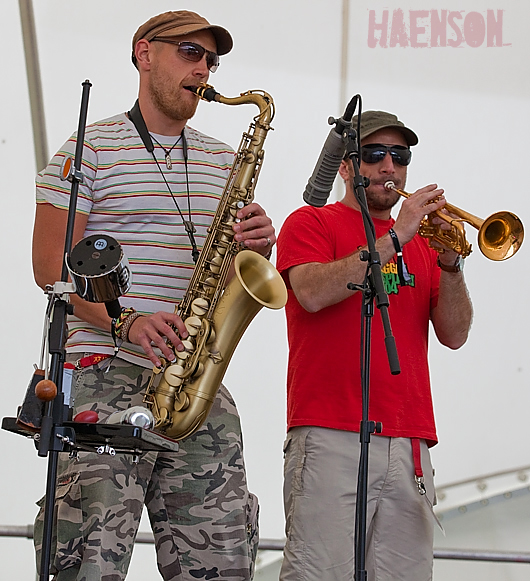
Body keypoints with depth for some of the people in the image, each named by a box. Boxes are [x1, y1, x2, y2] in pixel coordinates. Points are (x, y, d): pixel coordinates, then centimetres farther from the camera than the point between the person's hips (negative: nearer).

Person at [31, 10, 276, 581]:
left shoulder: (222, 161, 21)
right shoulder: (91, 148, 4)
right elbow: (50, 266, -4)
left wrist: (256, 246, -2)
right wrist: (127, 322, -19)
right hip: (104, 374, -5)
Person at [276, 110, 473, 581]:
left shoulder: (422, 242, 22)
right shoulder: (312, 223, 10)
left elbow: (454, 335, 10)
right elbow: (313, 293, -11)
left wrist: (450, 263, -6)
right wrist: (395, 238, -11)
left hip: (410, 445, 4)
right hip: (329, 437, -4)